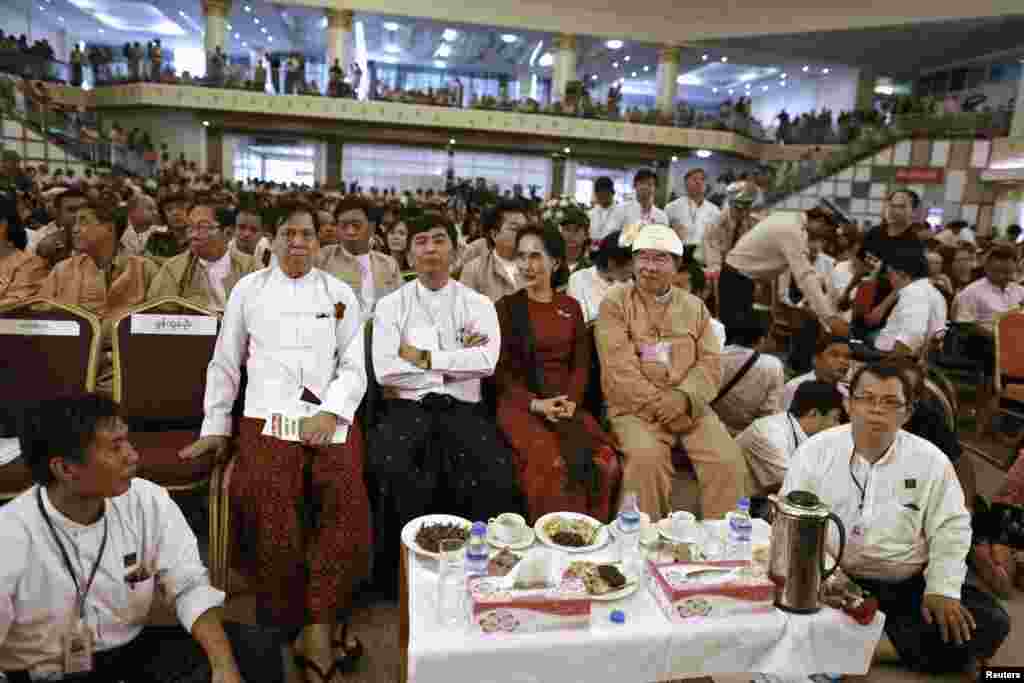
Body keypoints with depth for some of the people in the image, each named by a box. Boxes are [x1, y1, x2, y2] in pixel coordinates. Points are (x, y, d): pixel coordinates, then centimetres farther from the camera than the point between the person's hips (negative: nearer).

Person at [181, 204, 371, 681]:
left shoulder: (340, 294, 13)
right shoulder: (248, 290, 14)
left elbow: (354, 367, 7)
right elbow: (225, 363, 17)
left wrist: (330, 413, -9)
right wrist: (215, 426, 11)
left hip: (329, 416, 0)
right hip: (267, 415, 0)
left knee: (347, 499, -26)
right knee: (272, 505, -26)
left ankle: (320, 628, -16)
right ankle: (290, 622, -8)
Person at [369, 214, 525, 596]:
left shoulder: (479, 305, 9)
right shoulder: (390, 305, 8)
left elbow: (486, 362, -9)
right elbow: (385, 371, -6)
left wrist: (424, 358, -8)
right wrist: (455, 364, -5)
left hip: (463, 409, 1)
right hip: (408, 408, 0)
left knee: (497, 474, -26)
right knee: (394, 472, -30)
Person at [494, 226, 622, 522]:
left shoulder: (571, 306, 14)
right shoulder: (505, 306, 4)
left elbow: (581, 364, 9)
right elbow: (500, 368, 0)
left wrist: (571, 400, -10)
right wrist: (535, 403, -14)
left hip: (566, 403, 3)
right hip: (520, 403, -3)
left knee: (605, 462, -22)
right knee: (554, 464, -30)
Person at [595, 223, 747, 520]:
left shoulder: (694, 307, 14)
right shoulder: (615, 302, 2)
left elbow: (711, 363, 4)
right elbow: (620, 368, -9)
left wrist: (683, 396, -15)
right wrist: (659, 404, -15)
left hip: (689, 407, 4)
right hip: (635, 408, -3)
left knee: (728, 460, -18)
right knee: (647, 457, -31)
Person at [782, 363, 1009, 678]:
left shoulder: (931, 460, 0)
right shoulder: (815, 451, -5)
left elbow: (950, 529, 3)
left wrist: (942, 590, -11)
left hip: (911, 586, 3)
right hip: (830, 581, -2)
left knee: (990, 621, -18)